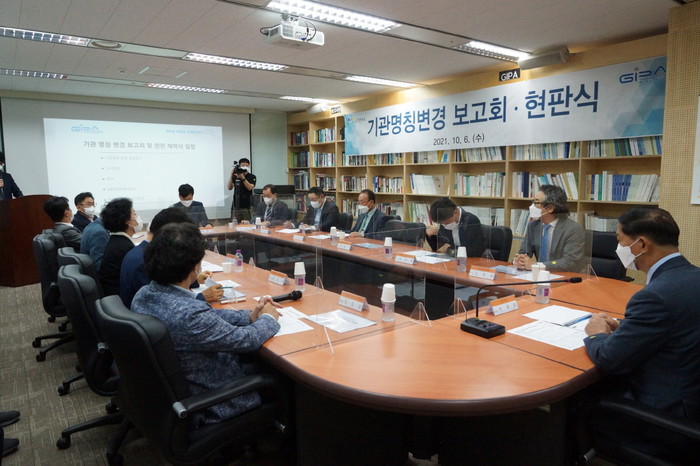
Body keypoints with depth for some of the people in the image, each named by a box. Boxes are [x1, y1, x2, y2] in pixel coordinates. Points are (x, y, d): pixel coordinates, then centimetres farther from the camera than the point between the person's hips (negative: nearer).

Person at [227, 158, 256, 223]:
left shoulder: (252, 177, 4)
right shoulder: (235, 176, 8)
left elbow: (250, 187, -11)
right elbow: (230, 188, -2)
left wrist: (243, 178, -22)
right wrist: (231, 175, -12)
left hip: (247, 206, -2)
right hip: (236, 206, 2)